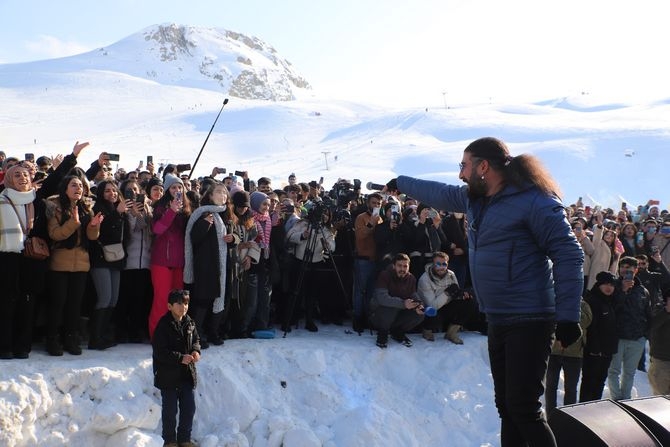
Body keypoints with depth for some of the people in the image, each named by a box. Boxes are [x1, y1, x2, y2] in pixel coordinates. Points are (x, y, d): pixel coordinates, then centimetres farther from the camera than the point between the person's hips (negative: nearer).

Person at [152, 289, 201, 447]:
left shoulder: (189, 322, 2)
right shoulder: (163, 325, -18)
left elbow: (195, 339, 18)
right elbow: (159, 352, -20)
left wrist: (196, 350, -4)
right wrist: (180, 358, -24)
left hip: (187, 374, 6)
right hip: (168, 375, -6)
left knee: (189, 408, 12)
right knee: (170, 410, 5)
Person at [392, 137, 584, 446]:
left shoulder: (534, 201, -14)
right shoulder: (474, 198, 12)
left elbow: (569, 256, -16)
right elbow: (439, 193, 32)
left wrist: (568, 316, -22)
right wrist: (400, 183, 42)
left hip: (529, 322, -9)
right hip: (497, 321, 9)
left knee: (524, 409, -12)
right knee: (506, 406, 12)